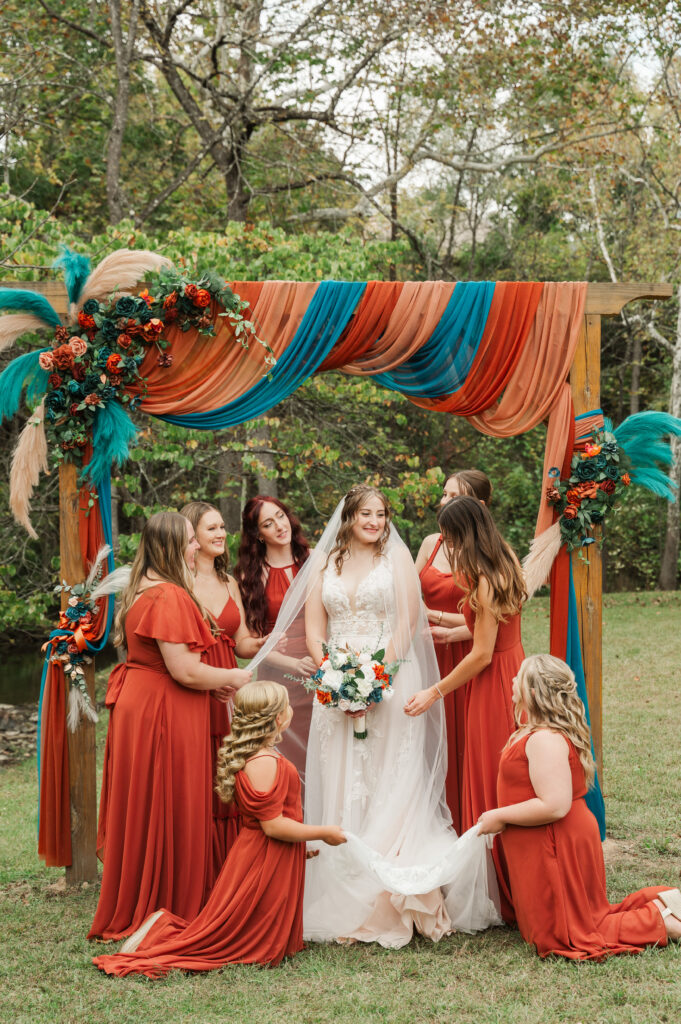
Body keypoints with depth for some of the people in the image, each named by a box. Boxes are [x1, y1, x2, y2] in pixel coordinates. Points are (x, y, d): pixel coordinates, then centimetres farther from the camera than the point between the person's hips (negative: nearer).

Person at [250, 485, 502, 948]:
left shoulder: (397, 555, 5)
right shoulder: (324, 563, 12)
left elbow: (407, 622, -3)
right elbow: (313, 628, 8)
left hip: (391, 681, -3)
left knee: (392, 783, -5)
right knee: (342, 785, -1)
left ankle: (395, 901, -4)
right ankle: (348, 901, 2)